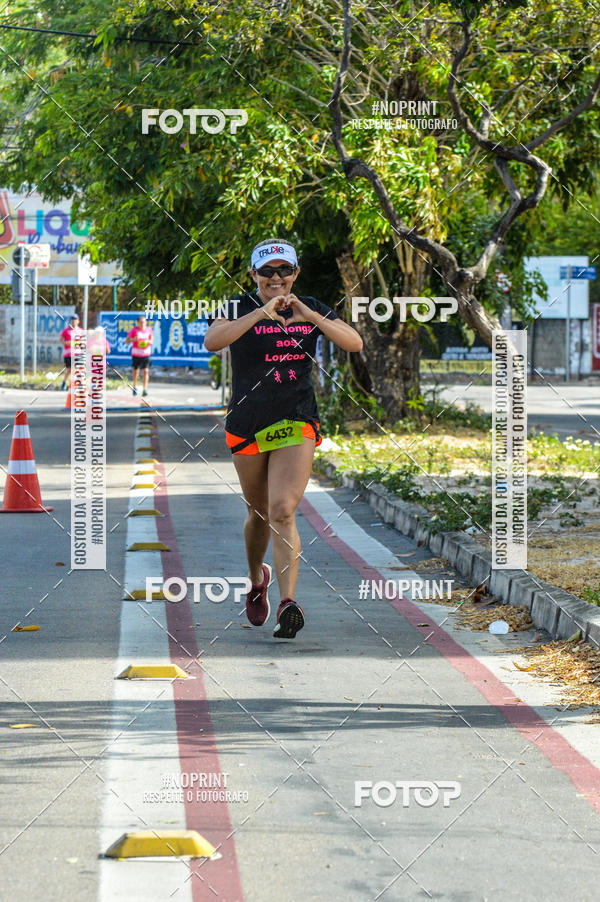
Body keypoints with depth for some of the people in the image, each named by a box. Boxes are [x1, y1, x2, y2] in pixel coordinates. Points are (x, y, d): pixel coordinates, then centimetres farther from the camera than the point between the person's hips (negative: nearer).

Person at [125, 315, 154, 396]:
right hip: (136, 354, 0)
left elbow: (151, 341, 12)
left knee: (145, 371, -11)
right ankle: (135, 387, 32)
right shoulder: (134, 330, -5)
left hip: (146, 354, 0)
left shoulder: (149, 329, 2)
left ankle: (144, 389, -15)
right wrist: (133, 339, -24)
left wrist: (148, 341, -12)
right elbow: (126, 341, -4)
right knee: (135, 371, 10)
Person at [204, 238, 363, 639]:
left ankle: (288, 602, -22)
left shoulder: (313, 309, 3)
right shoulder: (241, 309, -6)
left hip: (297, 424, 0)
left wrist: (309, 315, -24)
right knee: (260, 513, 14)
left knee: (283, 511, -16)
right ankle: (257, 580, 43)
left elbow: (354, 342, -11)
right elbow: (212, 341, -26)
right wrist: (263, 312, -36)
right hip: (248, 425, 0)